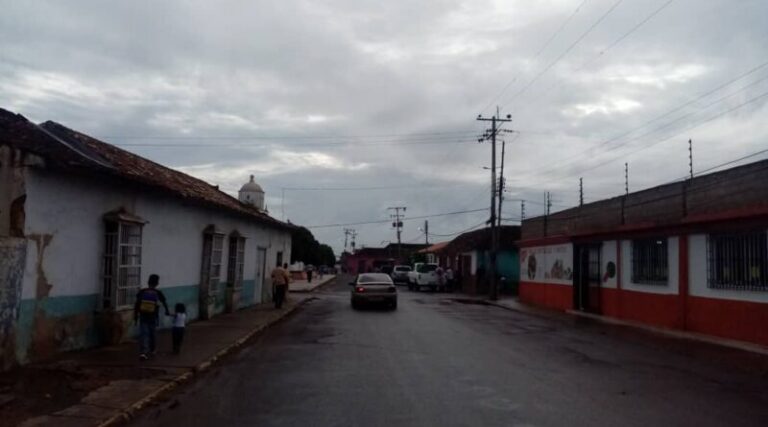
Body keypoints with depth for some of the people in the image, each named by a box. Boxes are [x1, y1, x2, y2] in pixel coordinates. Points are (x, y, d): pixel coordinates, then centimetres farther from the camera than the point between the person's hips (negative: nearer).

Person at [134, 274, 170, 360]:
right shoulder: (158, 293, -5)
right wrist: (167, 312, 26)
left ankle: (142, 352, -13)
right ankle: (151, 351, 32)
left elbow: (136, 304, -3)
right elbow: (164, 303, 8)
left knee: (143, 334, 1)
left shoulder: (142, 292, -4)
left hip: (143, 316, 0)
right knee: (151, 334, 17)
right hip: (153, 317, 0)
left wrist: (135, 316, 6)